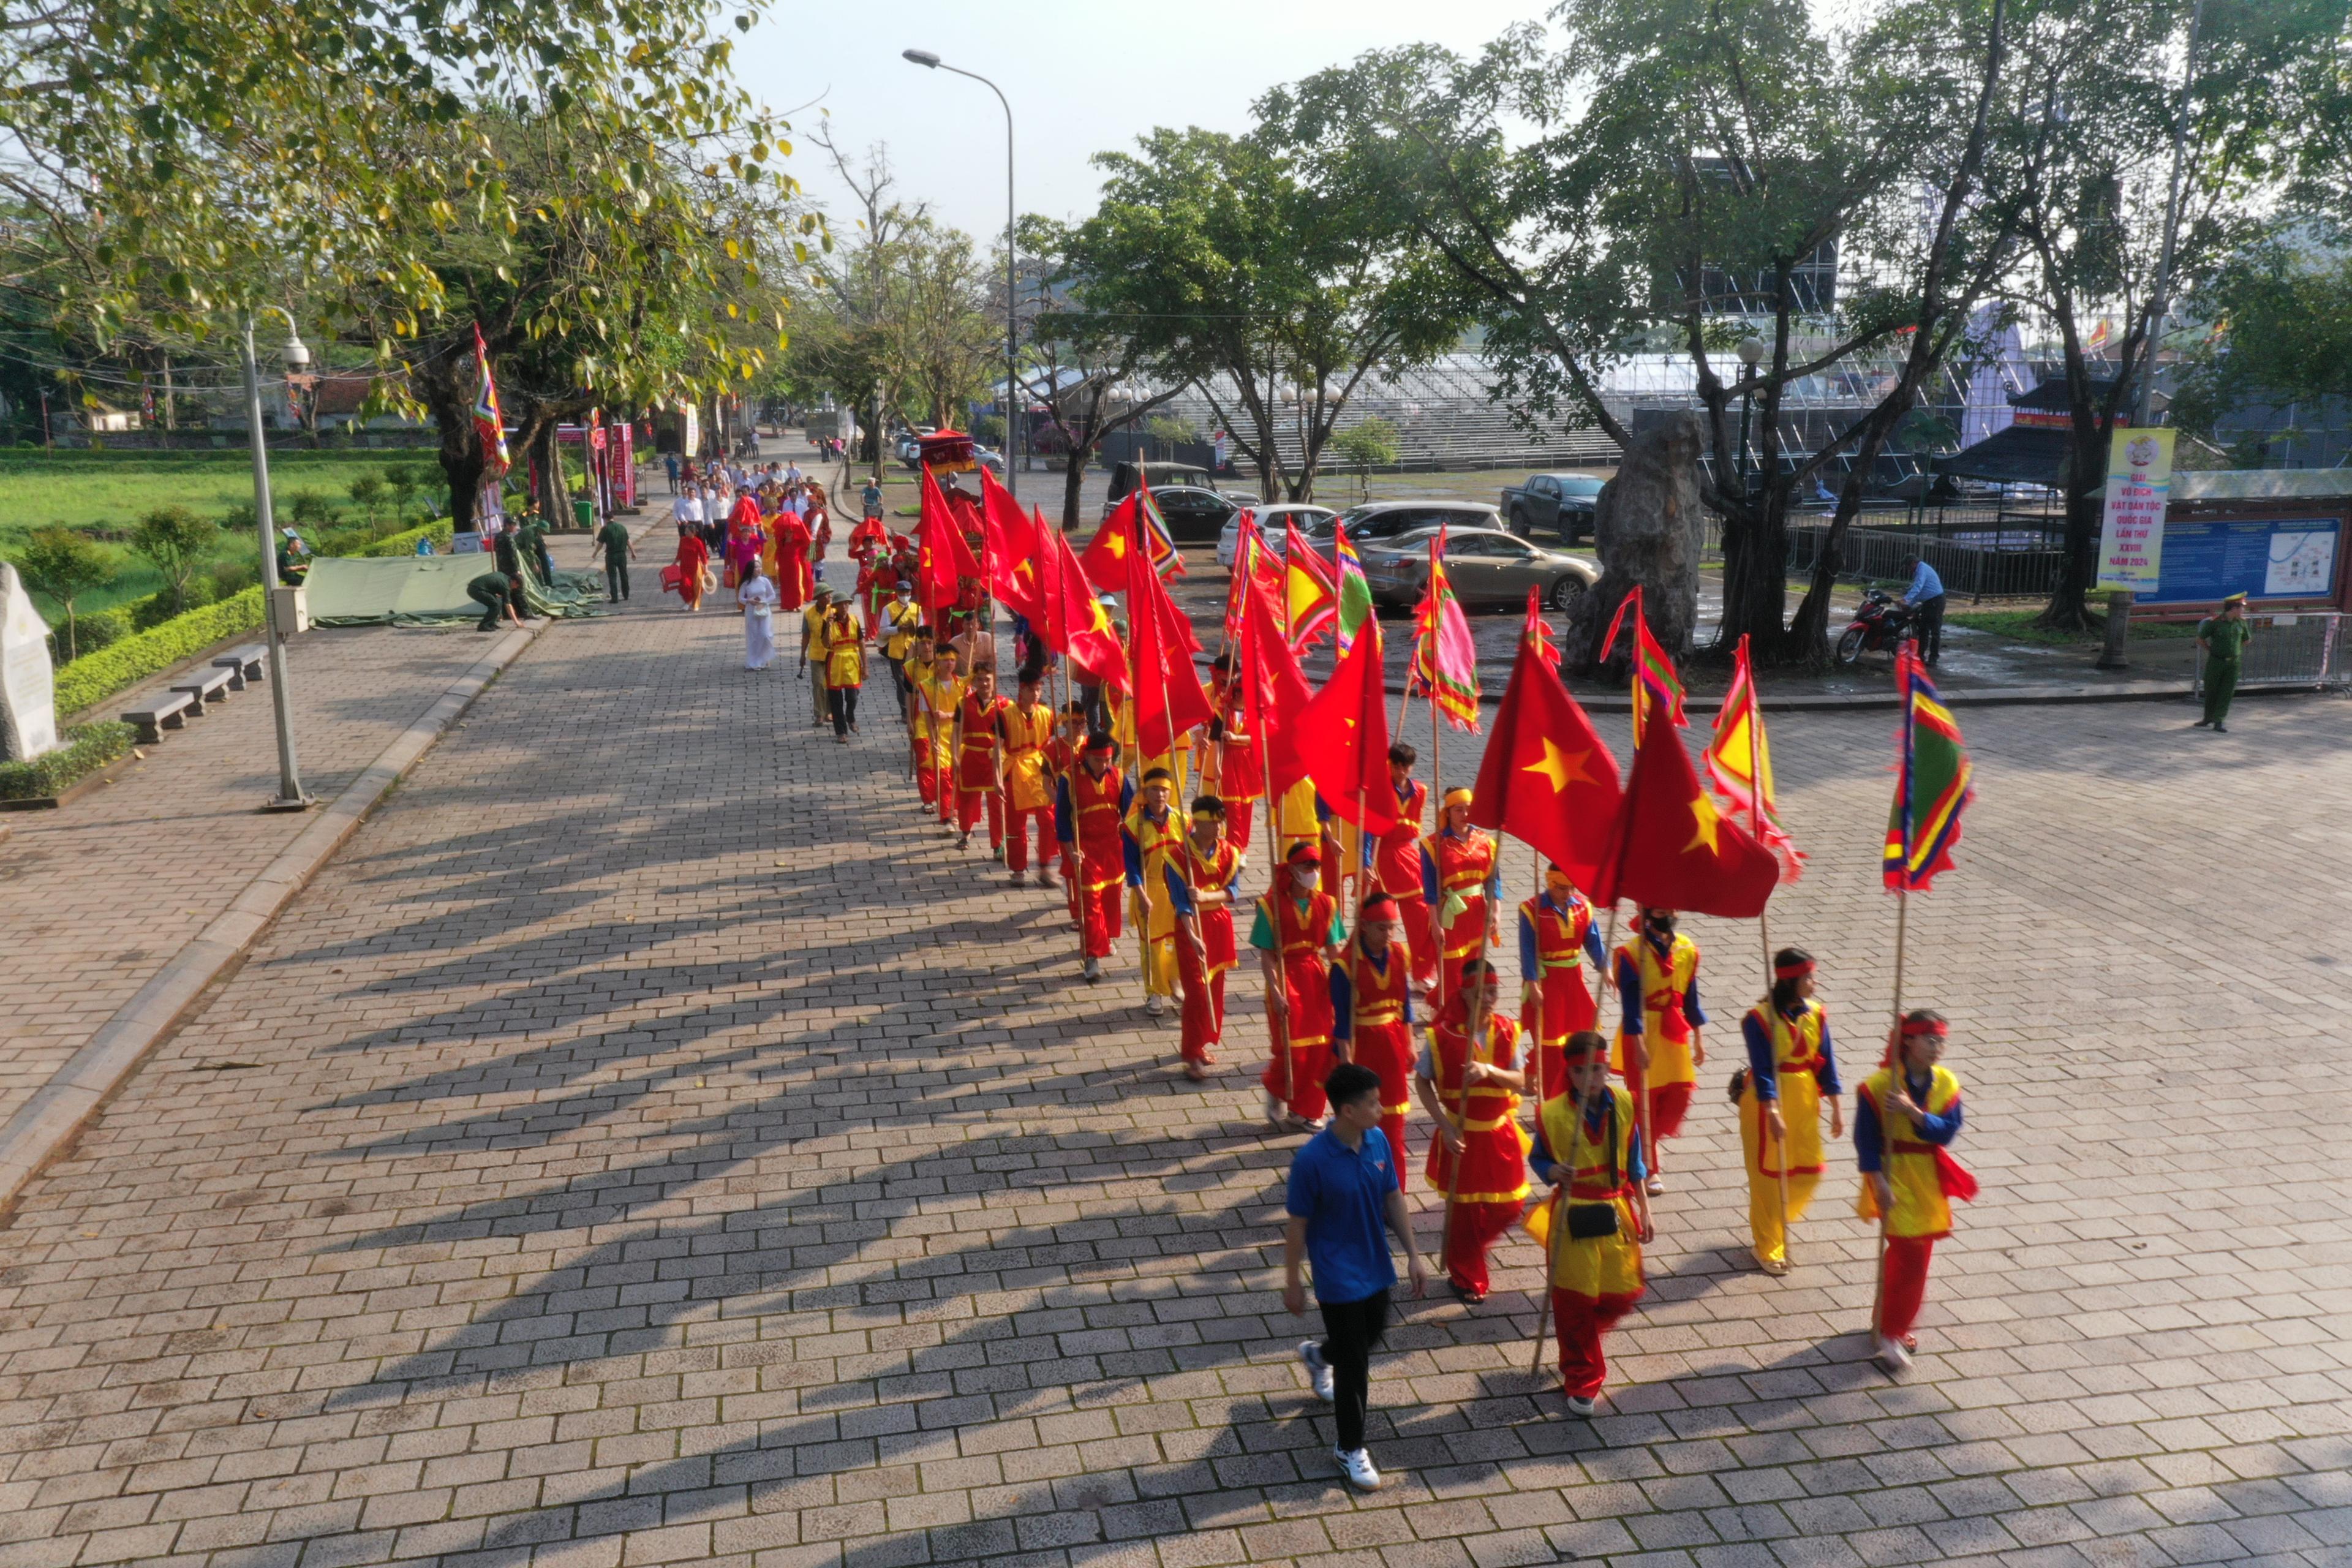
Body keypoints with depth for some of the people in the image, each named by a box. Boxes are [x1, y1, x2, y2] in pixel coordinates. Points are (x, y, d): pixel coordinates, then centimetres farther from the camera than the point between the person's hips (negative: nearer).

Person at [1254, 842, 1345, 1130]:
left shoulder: (1326, 904, 3)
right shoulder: (1272, 904, -9)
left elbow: (1333, 950, 6)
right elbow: (1266, 955, -9)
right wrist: (1275, 991, -16)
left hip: (1317, 977, 4)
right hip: (1285, 976, -4)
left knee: (1319, 1047, 3)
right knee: (1291, 1047, -7)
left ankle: (1305, 1111, 19)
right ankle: (1276, 1091, 25)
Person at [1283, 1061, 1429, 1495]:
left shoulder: (1378, 1141, -8)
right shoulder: (1312, 1160, -26)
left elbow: (1393, 1199, 4)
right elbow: (1296, 1224, -16)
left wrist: (1412, 1254, 5)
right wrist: (1293, 1283, -8)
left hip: (1376, 1265, 6)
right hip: (1338, 1276, -6)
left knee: (1373, 1334, 26)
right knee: (1354, 1364, 4)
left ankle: (1319, 1355, 58)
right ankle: (1349, 1448, 25)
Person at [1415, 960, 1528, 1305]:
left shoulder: (1508, 1031, -5)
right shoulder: (1442, 1034, -16)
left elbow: (1520, 1082, -7)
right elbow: (1422, 1083, -7)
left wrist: (1490, 1071, -27)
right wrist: (1445, 1126, -15)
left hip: (1500, 1133, 4)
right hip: (1461, 1135, -3)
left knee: (1509, 1206, 11)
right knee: (1463, 1209, 8)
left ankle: (1465, 1248, 40)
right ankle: (1466, 1279, 31)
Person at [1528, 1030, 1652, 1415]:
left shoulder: (1623, 1105, -2)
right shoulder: (1551, 1113, -14)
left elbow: (1633, 1162, 9)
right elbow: (1537, 1159, -2)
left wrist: (1644, 1209, 12)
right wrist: (1553, 1172, -24)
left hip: (1616, 1211, 4)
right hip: (1573, 1216, -4)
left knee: (1624, 1293, 11)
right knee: (1575, 1302, 4)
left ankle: (1580, 1344, 42)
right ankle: (1582, 1382, 23)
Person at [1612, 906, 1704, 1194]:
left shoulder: (1687, 950, 2)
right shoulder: (1632, 952, -14)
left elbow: (1690, 998, 9)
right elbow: (1631, 1005, -15)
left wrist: (1698, 1039, 9)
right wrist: (1639, 1045, -18)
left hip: (1674, 1032, 5)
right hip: (1643, 1033, -5)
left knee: (1680, 1095, 3)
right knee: (1644, 1101, 3)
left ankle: (1644, 1143, 28)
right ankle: (1648, 1170, 17)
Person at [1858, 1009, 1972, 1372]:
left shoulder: (1946, 1084, -3)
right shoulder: (1878, 1085, -17)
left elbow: (1947, 1131, -12)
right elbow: (1866, 1139, -15)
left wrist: (1914, 1112, -28)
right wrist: (1879, 1182, -21)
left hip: (1928, 1178, 6)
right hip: (1894, 1176, -5)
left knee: (1916, 1253, 15)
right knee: (1909, 1252, -12)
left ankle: (1891, 1325, 33)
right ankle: (1888, 1334, 0)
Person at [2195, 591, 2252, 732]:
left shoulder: (2242, 623, 2)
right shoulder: (2214, 622, -13)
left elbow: (2246, 640, 19)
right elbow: (2200, 639, -3)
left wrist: (2234, 650, 12)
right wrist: (2211, 650, 4)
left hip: (2234, 663, 3)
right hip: (2216, 661, -3)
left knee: (2227, 693, -1)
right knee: (2211, 691, 8)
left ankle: (2219, 721, 0)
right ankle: (2208, 718, 26)